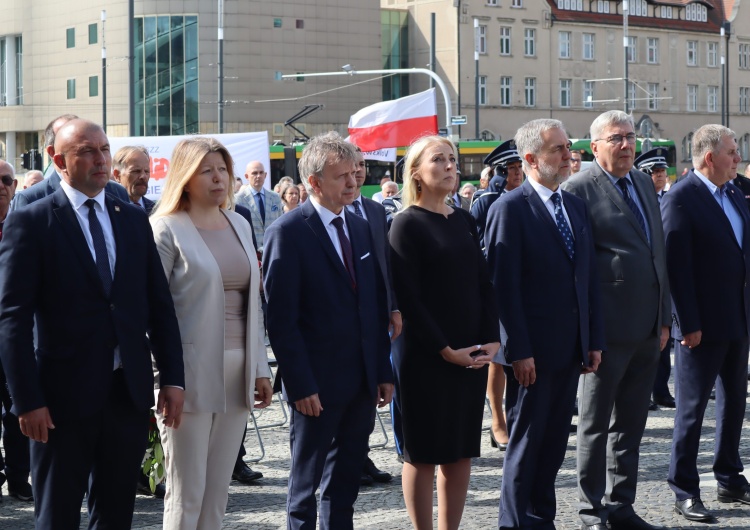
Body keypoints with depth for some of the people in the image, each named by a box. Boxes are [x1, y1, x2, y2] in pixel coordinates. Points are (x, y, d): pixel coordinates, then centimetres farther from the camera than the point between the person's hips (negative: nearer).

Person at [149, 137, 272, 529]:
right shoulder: (166, 228, -6)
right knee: (186, 494, -3)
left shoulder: (239, 225, 14)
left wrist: (260, 367, 13)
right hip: (191, 374, -6)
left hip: (237, 374, 6)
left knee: (218, 490, 10)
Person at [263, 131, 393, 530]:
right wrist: (300, 385, -17)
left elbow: (376, 307, 13)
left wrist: (383, 371, 8)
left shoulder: (361, 228, 10)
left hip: (362, 380, 6)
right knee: (306, 479, 7)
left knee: (346, 480, 14)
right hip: (317, 384, -6)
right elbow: (281, 318, -14)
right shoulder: (288, 233, -11)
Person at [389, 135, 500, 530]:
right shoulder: (407, 224, -7)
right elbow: (408, 297, -12)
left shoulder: (464, 220, 11)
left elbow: (483, 284, 10)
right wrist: (445, 350, -15)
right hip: (427, 357, -6)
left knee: (461, 449, 8)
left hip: (472, 355, 6)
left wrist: (492, 339, -3)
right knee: (423, 452, 2)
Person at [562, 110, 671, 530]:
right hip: (608, 329, -7)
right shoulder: (579, 189, -9)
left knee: (631, 425, 13)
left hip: (647, 328, 7)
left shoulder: (645, 184, 14)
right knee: (596, 425, 5)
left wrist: (664, 317, 14)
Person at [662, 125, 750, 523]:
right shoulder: (681, 199, -14)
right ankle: (684, 491, 8)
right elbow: (677, 266, -17)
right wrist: (688, 324, -19)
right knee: (692, 408, 0)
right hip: (703, 324, -8)